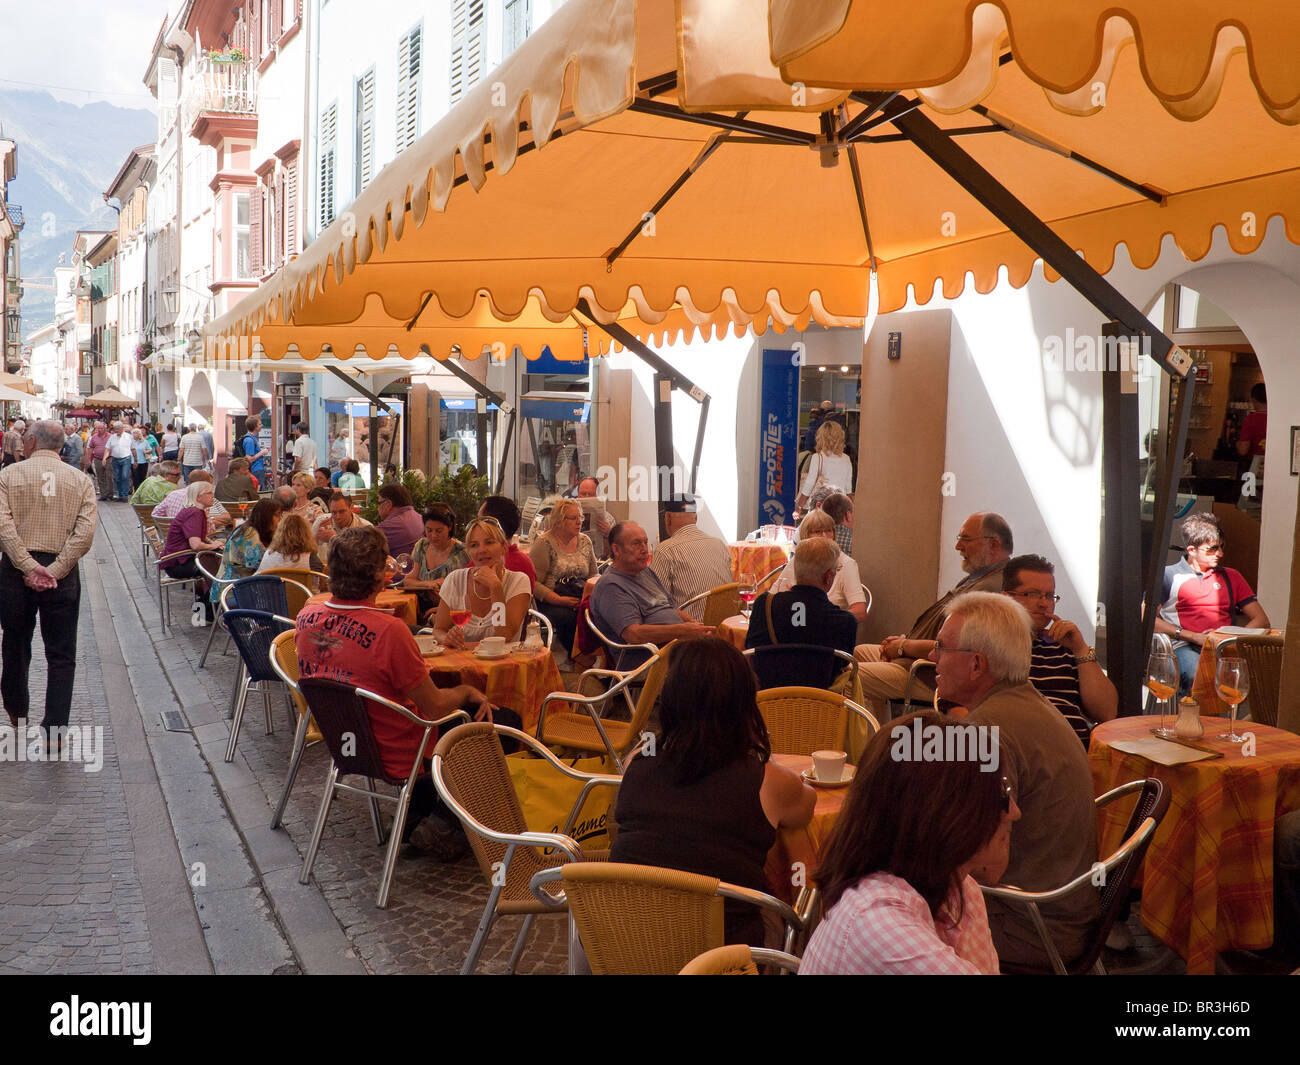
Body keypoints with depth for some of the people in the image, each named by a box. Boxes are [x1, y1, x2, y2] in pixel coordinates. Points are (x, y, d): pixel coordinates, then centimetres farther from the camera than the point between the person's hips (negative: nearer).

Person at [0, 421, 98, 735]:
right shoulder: (81, 481, 2)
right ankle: (54, 728, 0)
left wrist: (28, 567, -15)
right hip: (63, 572, 0)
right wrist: (54, 572, -12)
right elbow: (85, 532, -10)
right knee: (61, 653, 5)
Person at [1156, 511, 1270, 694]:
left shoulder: (1231, 577, 26)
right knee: (1196, 677, -39)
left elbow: (1261, 620, 20)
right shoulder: (1169, 575, 13)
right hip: (1185, 647, -3)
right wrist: (1193, 637, -8)